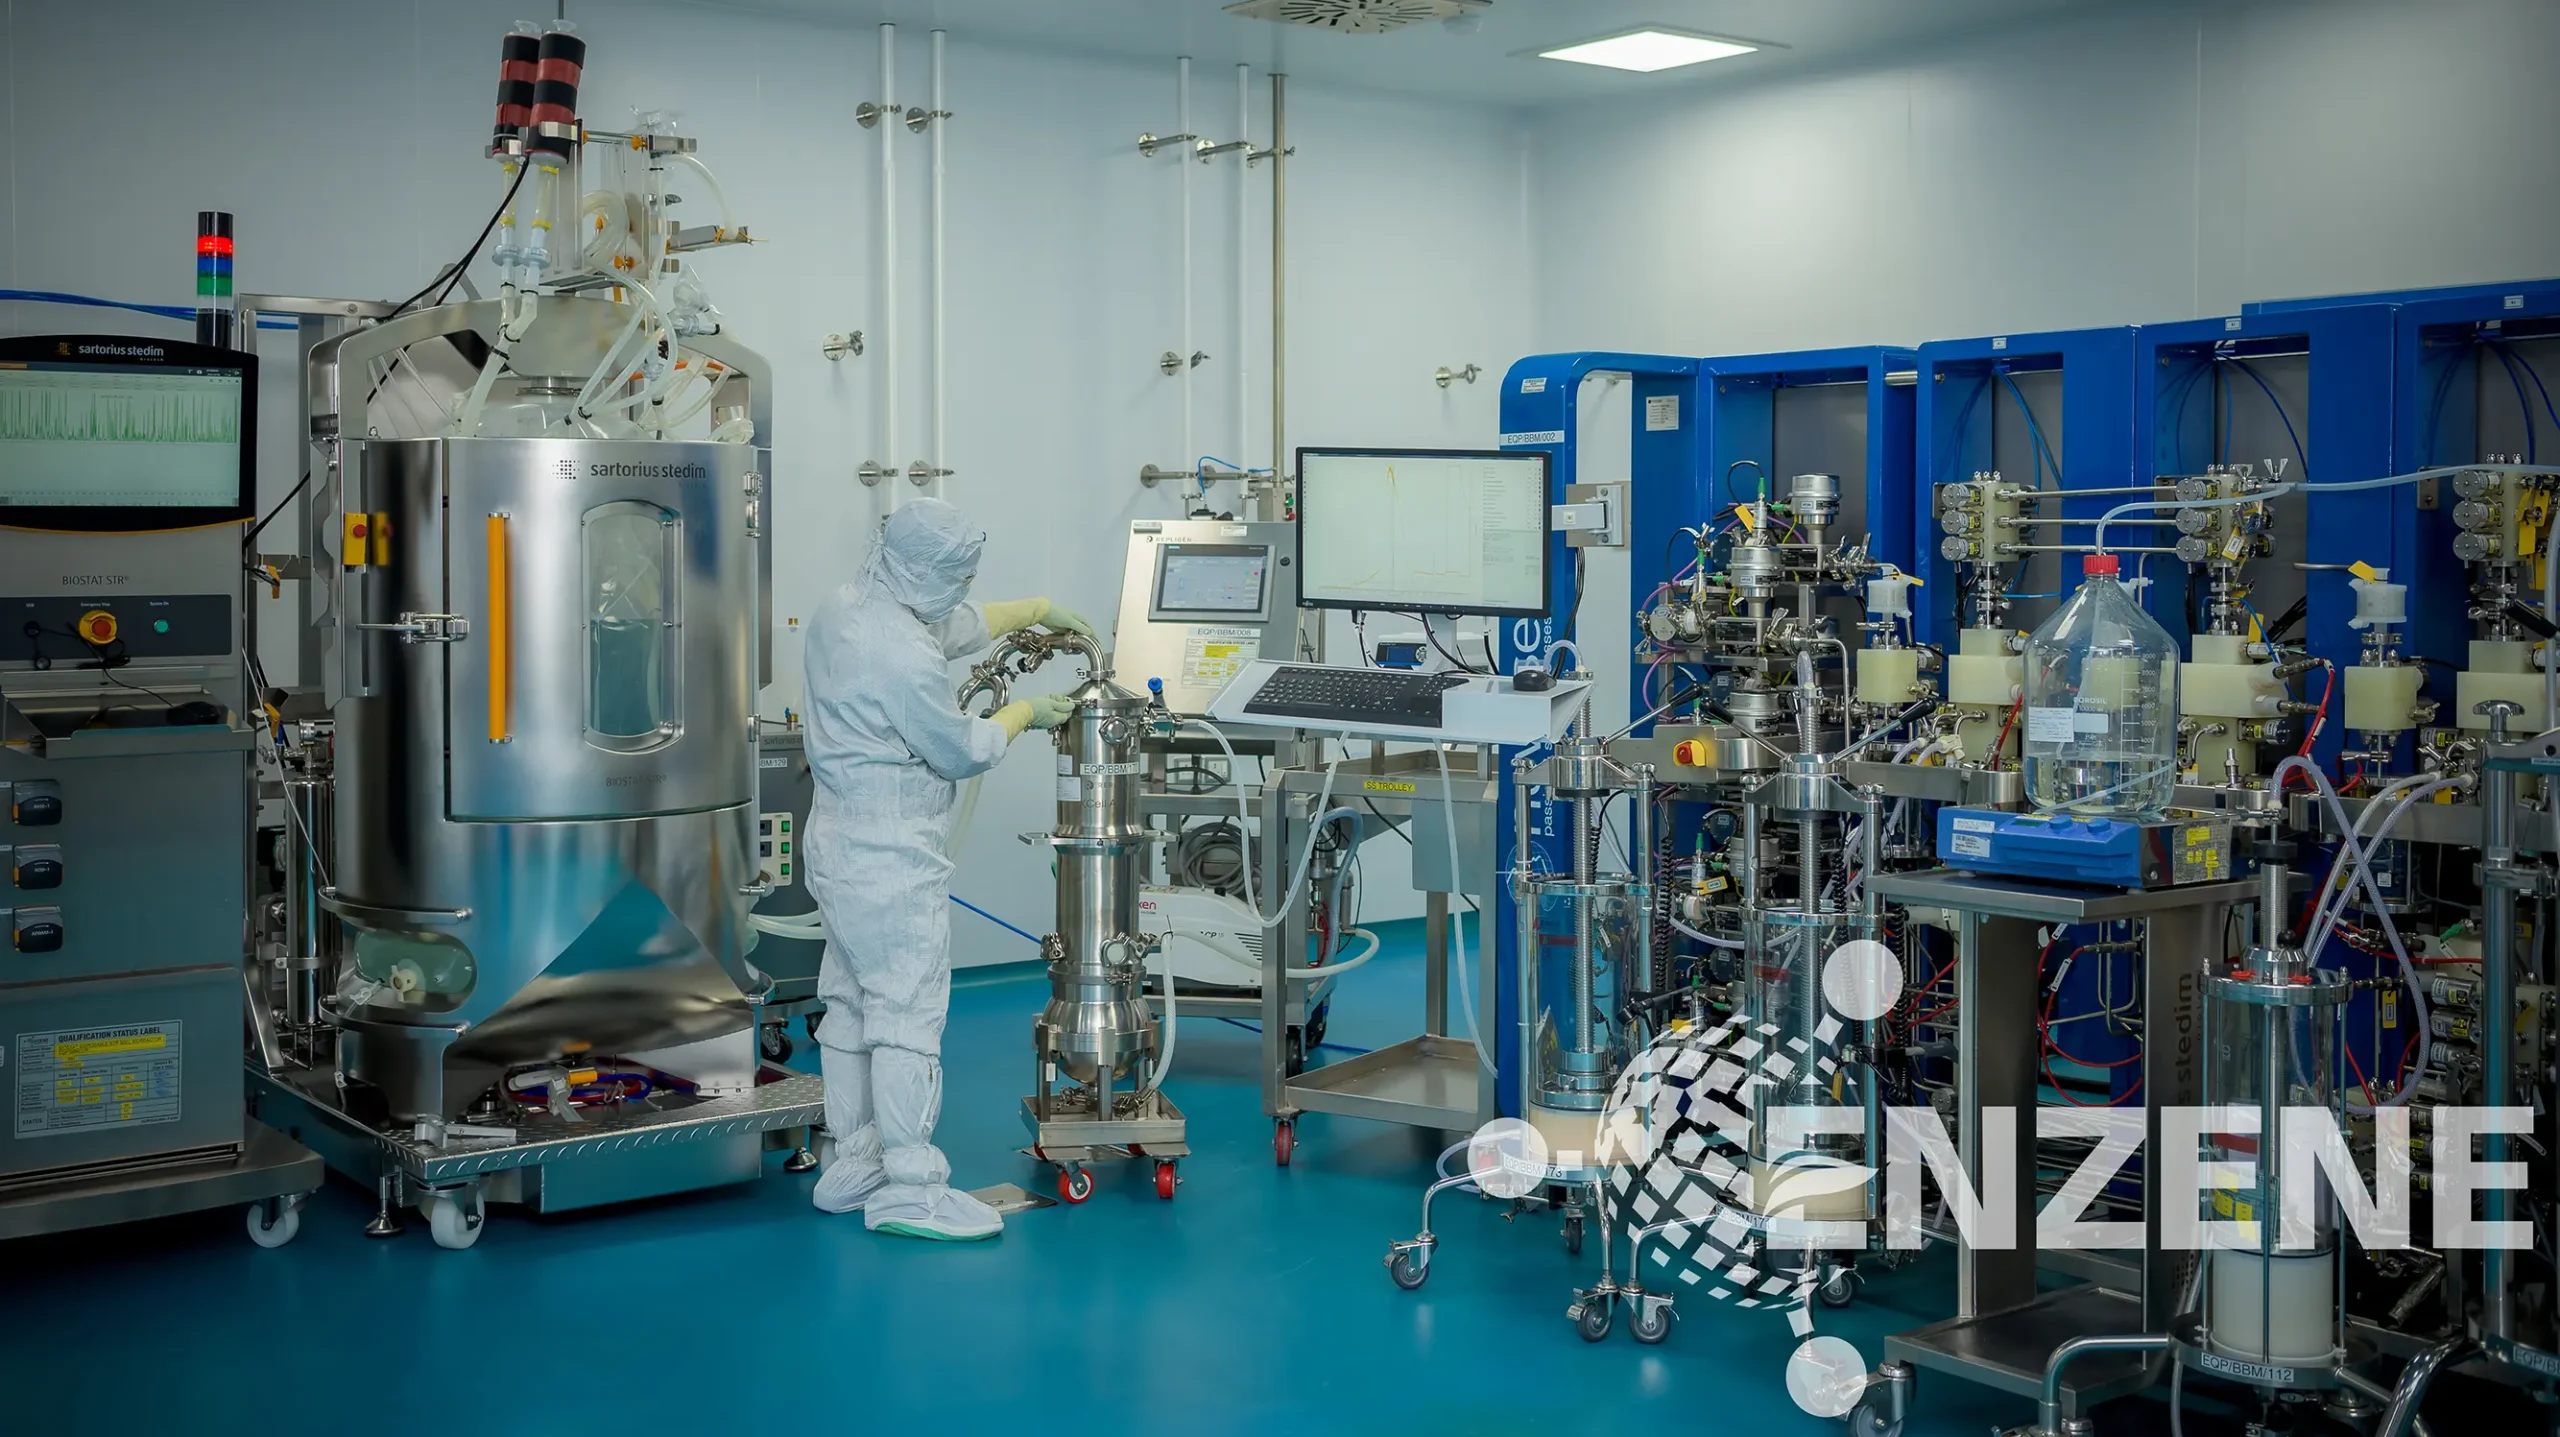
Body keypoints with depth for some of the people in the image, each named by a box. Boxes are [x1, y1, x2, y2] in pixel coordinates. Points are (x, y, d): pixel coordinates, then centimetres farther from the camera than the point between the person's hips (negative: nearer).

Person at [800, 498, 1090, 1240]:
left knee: (852, 1006, 15)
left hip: (843, 846, 11)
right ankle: (908, 1189, 0)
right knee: (908, 1016, -5)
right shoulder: (901, 654, -25)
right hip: (891, 861, -11)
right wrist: (1023, 714, 3)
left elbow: (960, 626, 23)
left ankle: (854, 1165, 25)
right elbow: (960, 752, -14)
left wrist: (1040, 610, 27)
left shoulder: (845, 609, 7)